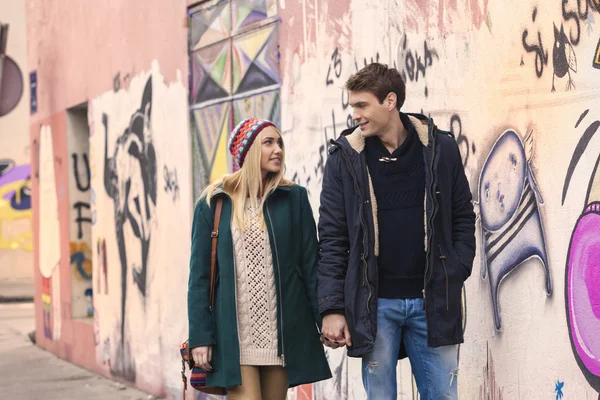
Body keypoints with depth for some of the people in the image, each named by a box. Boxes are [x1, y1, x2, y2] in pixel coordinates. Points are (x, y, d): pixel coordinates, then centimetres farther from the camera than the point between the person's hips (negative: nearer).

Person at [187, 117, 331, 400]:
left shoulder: (293, 198, 6)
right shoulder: (213, 205, 3)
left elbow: (311, 265, 6)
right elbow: (200, 275, 3)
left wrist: (326, 320, -1)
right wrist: (200, 337, -4)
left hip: (283, 332, 2)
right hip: (234, 335, -2)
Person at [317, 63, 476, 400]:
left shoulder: (441, 148, 2)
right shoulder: (345, 157, 1)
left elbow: (463, 219, 8)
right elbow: (332, 238, 1)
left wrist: (455, 277, -3)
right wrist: (332, 308, -5)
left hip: (432, 302, 1)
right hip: (374, 303, 0)